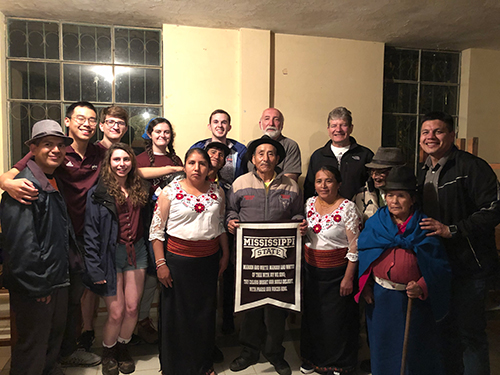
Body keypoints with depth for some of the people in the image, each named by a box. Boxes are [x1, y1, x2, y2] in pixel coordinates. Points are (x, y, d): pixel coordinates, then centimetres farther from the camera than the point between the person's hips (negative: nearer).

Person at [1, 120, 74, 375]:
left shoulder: (54, 183, 9)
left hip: (57, 281, 9)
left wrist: (61, 276, 14)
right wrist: (37, 287, -18)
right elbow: (21, 242, -24)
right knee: (32, 348, 8)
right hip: (34, 289, -9)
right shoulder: (26, 186, -20)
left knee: (54, 336, 24)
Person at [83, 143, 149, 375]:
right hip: (111, 254, -4)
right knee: (116, 312, 2)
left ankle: (123, 348, 34)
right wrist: (95, 268, -12)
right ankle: (108, 353, 31)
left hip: (136, 252, 4)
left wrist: (152, 256, 4)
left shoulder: (138, 189, 7)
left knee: (132, 308, 8)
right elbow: (91, 232, -8)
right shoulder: (99, 192, -7)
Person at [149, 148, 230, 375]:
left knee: (206, 312, 14)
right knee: (177, 313, 9)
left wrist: (225, 255, 11)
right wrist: (160, 263, -9)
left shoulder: (217, 192, 4)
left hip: (209, 260, 3)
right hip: (178, 259, -3)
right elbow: (156, 230, -5)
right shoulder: (170, 191, -6)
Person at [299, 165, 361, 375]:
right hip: (311, 270, 5)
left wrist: (348, 278, -15)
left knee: (337, 318, 8)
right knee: (312, 315, 18)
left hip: (337, 272, -5)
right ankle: (313, 358, 40)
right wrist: (301, 232, -7)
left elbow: (355, 247, -14)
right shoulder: (310, 203, 2)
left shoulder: (348, 208, -15)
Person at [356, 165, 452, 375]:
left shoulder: (425, 228, -7)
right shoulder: (375, 223, 1)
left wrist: (421, 288, -21)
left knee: (413, 349, 13)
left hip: (414, 299, -2)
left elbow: (440, 267, -7)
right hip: (380, 298, 2)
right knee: (383, 349, 17)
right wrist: (365, 286, -3)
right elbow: (362, 256, 5)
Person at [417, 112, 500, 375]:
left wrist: (451, 230, -24)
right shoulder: (424, 172, 12)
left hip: (468, 265, -7)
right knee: (445, 328, 19)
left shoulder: (471, 166, -13)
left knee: (470, 331, 3)